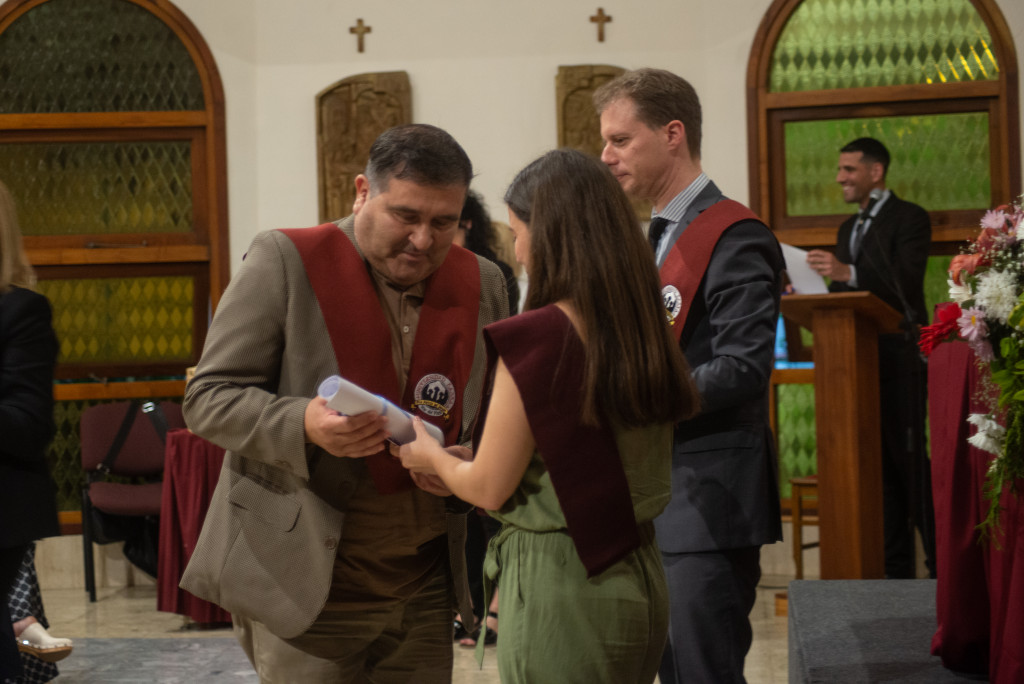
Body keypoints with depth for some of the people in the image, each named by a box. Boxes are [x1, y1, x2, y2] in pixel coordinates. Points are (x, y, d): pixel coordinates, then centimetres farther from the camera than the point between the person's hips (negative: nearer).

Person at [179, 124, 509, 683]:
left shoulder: (482, 283, 8)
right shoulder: (284, 261, -7)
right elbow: (207, 399, -8)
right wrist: (304, 425, -25)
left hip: (425, 589, 5)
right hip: (301, 583, -4)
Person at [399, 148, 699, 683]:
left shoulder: (535, 337, -17)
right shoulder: (646, 331, 4)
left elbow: (490, 488, -11)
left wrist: (432, 456, 9)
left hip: (561, 587, -7)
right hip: (640, 582, 7)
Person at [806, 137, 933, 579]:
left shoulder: (909, 218, -4)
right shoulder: (849, 227, 21)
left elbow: (908, 281, -18)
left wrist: (849, 273, -30)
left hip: (898, 356, -8)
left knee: (908, 456, -10)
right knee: (878, 461, 7)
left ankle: (940, 560, -4)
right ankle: (895, 567, 11)